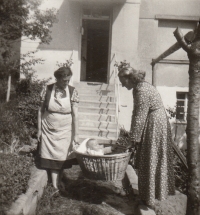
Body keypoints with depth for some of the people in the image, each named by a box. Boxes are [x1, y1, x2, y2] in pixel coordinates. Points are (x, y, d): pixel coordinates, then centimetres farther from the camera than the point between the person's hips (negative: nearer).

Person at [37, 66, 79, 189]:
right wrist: (39, 129, 3)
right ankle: (55, 187, 15)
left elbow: (75, 114, -10)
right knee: (52, 159, 4)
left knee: (63, 159, 7)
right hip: (48, 130, 0)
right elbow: (41, 110, 1)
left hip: (65, 131, 0)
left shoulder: (72, 92, -9)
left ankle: (59, 184, 27)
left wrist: (76, 134, -12)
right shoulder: (47, 90, -7)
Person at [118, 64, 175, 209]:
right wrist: (134, 134, 14)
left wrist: (135, 137, -13)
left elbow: (140, 116, -20)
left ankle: (150, 199, 16)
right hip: (157, 123, 10)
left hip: (155, 125, -10)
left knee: (150, 161, 1)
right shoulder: (140, 87, 11)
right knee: (155, 160, 18)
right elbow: (138, 113, 13)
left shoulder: (141, 90, -20)